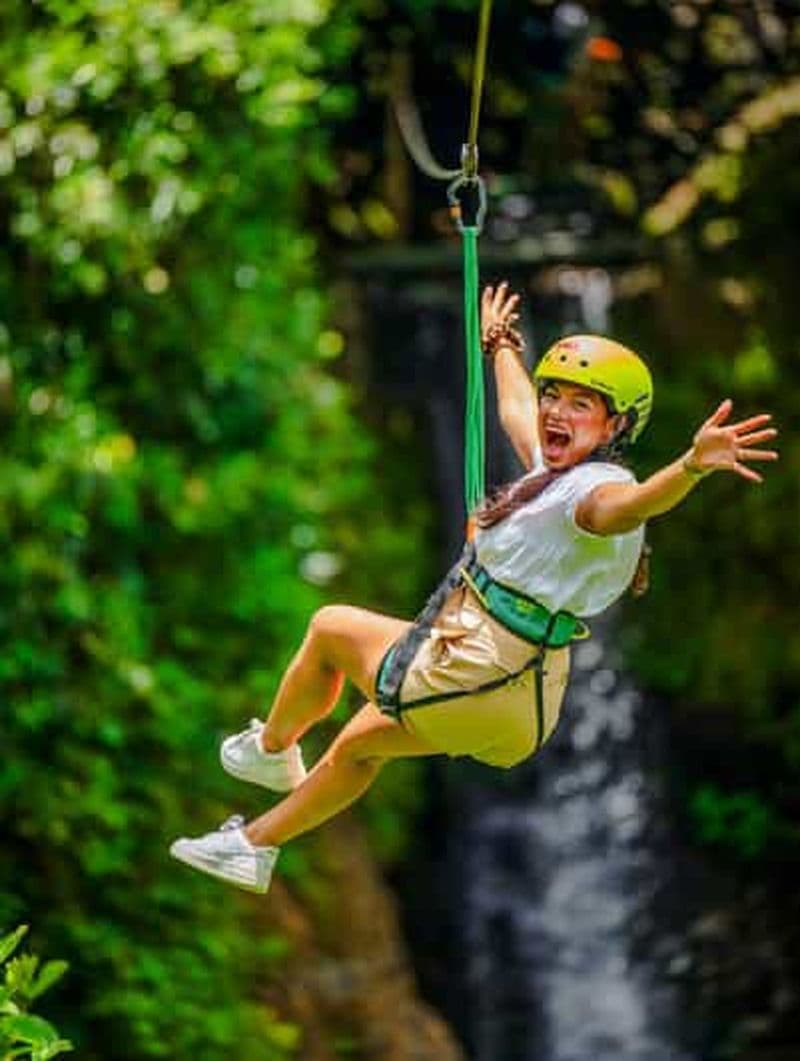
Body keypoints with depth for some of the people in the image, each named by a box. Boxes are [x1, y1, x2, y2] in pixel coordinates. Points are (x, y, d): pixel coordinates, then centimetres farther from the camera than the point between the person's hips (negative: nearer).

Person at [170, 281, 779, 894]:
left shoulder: (591, 489, -24)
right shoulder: (559, 470, 4)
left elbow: (632, 502, -49)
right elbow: (517, 411, 26)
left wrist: (694, 466, -69)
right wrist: (503, 346, 44)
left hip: (474, 685, -9)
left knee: (331, 627, 16)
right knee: (358, 747, 31)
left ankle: (270, 750, 39)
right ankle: (255, 847, 48)